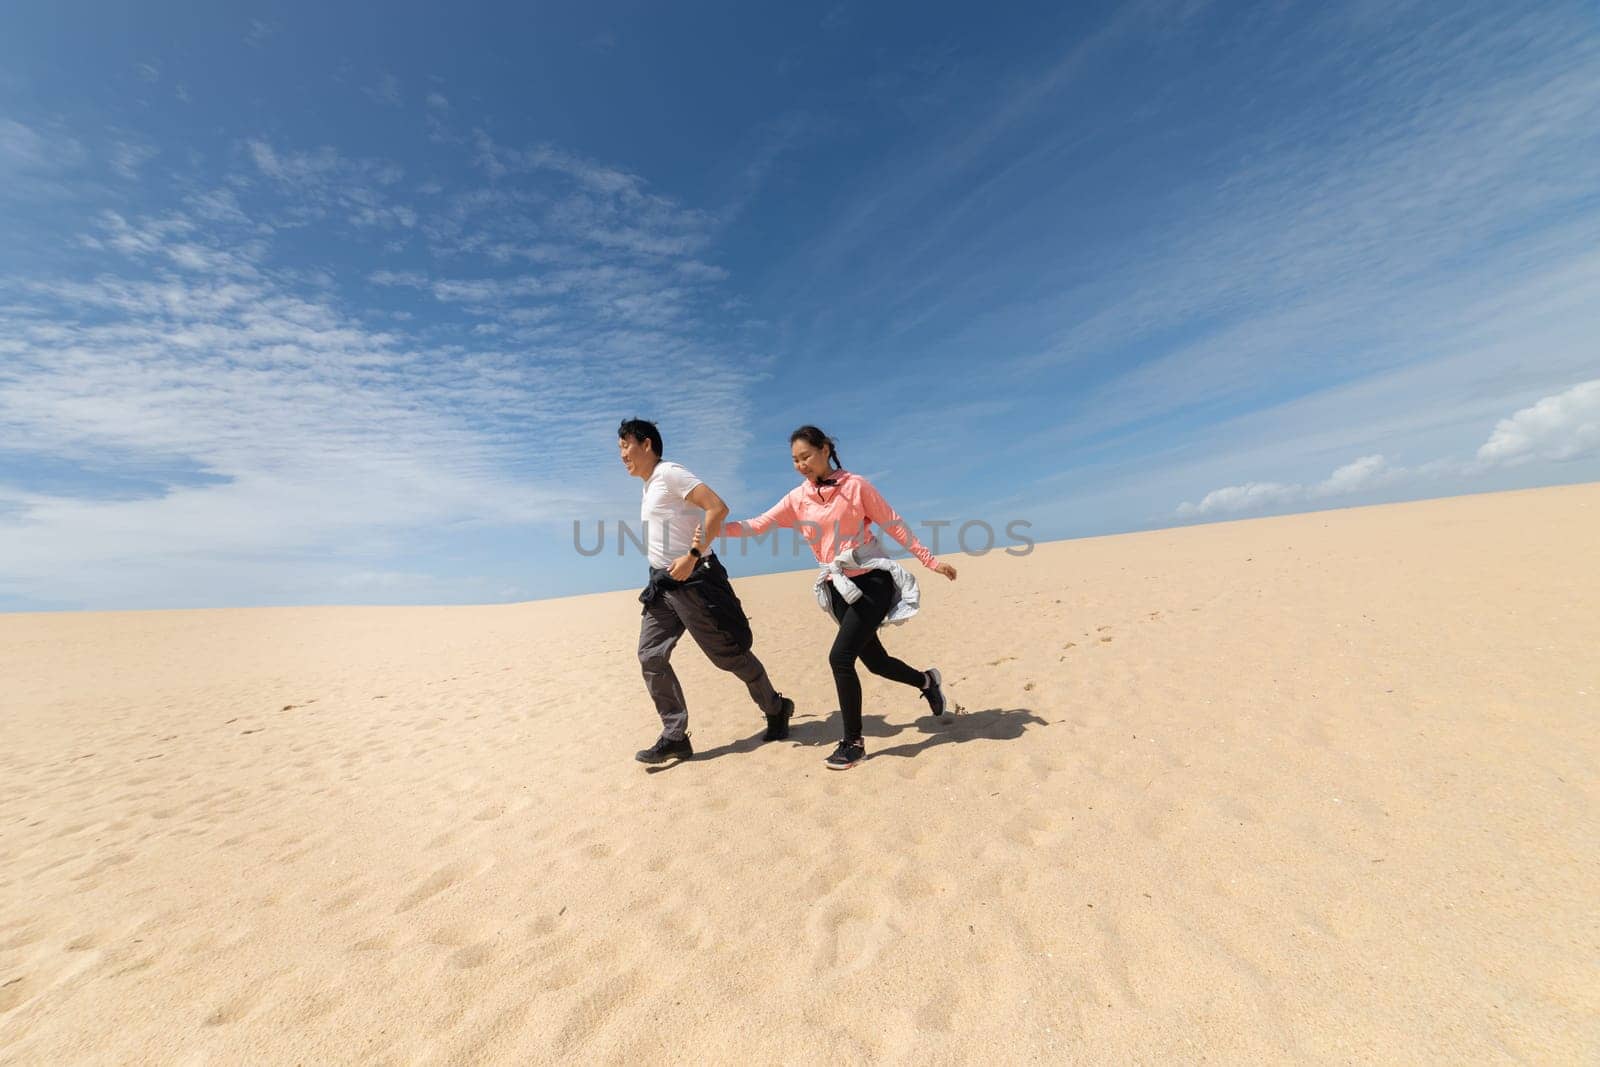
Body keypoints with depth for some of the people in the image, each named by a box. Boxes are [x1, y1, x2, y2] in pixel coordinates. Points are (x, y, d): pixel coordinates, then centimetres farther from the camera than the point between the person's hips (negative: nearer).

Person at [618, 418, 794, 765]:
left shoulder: (670, 474, -10)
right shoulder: (648, 488, 18)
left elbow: (718, 508, -22)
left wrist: (692, 556, -26)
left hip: (693, 579, -9)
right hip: (663, 583, 9)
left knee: (729, 653, 1)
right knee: (650, 657, 2)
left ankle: (776, 709, 23)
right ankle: (675, 736, 12)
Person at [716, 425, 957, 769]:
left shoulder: (855, 485, -7)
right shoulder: (797, 499, 4)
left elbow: (894, 525, -3)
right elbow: (758, 524, -1)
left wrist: (930, 562, -1)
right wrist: (714, 530, -14)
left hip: (872, 580, -5)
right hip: (838, 587, 5)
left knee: (840, 656, -14)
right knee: (875, 660, 13)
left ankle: (853, 742, 6)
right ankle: (926, 680, 44)